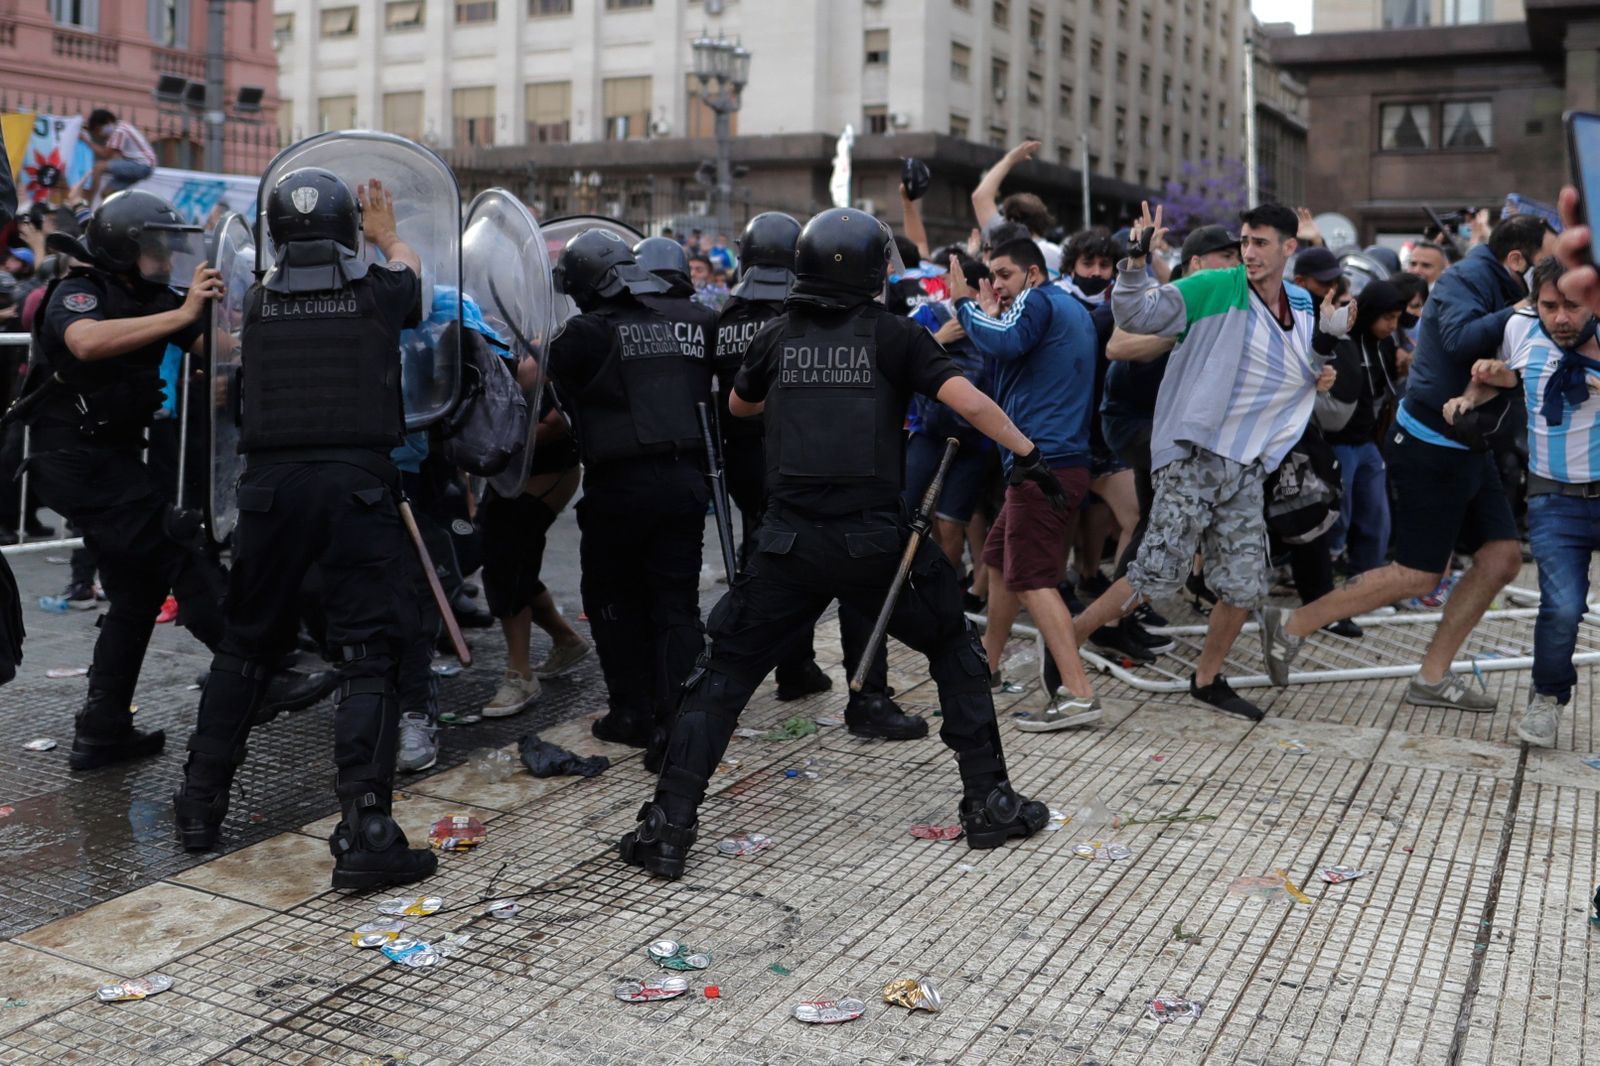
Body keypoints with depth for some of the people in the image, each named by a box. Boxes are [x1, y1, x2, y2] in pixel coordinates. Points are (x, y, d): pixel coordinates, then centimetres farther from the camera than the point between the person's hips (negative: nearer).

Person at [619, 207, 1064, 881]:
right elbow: (970, 402, -7)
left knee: (723, 674, 11)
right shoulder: (893, 334, 2)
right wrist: (1029, 455, 3)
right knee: (954, 651, 20)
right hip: (876, 540, -1)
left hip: (792, 542, 1)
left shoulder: (777, 336, 9)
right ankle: (990, 803, 20)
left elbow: (739, 406, 27)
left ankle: (668, 829, 7)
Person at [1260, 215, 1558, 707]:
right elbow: (1460, 339, -34)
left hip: (1469, 445, 9)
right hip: (1431, 444, -9)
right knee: (1418, 575, -3)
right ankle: (1291, 625, 7)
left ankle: (1432, 677, 15)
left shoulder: (1504, 289, 12)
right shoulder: (1468, 277, -15)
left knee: (1502, 558, 7)